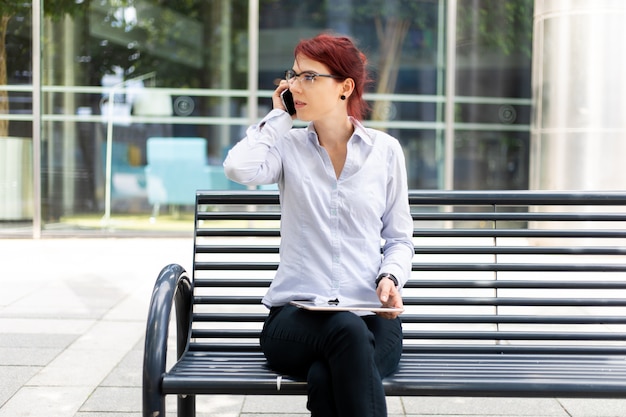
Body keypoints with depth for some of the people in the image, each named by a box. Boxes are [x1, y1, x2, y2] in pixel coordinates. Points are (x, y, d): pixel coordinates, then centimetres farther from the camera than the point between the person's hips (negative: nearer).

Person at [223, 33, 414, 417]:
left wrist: (391, 277, -7)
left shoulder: (385, 150, 9)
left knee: (326, 378, -34)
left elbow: (399, 238, 14)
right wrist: (278, 117, 0)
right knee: (347, 329, -37)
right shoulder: (288, 145, 8)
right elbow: (238, 168, -15)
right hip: (296, 317, 0)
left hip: (370, 316, 0)